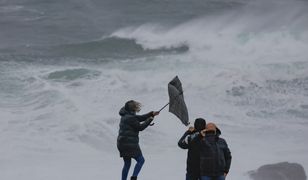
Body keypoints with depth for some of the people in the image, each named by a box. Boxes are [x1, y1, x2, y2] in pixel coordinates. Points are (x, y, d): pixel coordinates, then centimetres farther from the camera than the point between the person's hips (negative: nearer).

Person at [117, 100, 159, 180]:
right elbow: (140, 127, -13)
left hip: (122, 144, 10)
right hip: (130, 144, -10)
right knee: (141, 160, 0)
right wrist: (149, 120, -2)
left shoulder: (126, 115, 14)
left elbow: (140, 118, 18)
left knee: (127, 164, 15)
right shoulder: (130, 118, -16)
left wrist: (152, 114, 11)